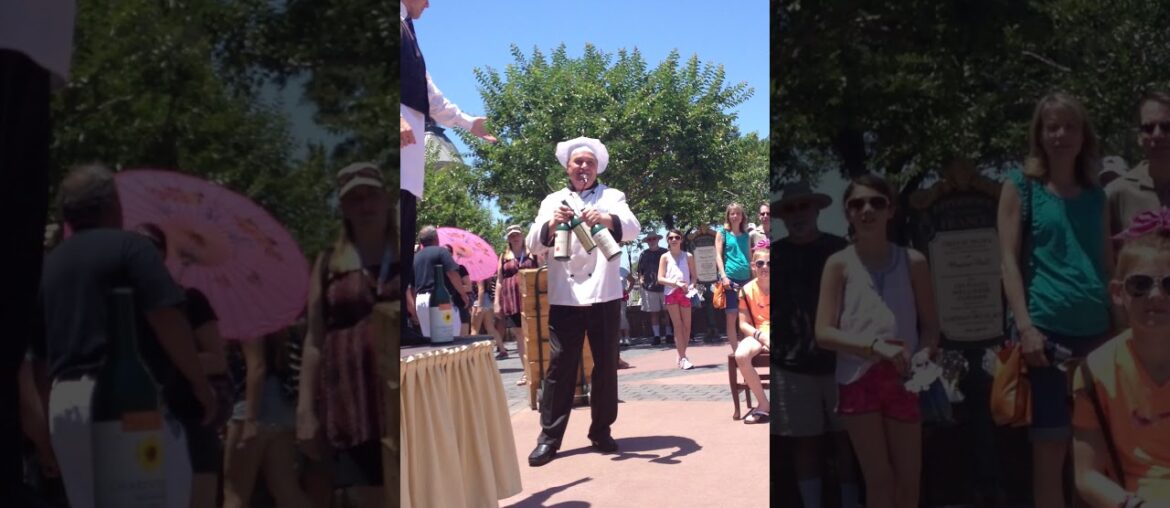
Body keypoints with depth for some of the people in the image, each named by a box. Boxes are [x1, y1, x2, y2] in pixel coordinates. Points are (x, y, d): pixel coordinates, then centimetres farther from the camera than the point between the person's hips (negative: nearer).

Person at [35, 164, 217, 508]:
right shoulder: (129, 246, -5)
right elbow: (168, 321, -14)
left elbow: (41, 347, 18)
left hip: (63, 401, 7)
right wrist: (200, 382, -4)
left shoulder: (48, 266, 16)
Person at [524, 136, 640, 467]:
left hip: (604, 295, 0)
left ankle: (601, 431, 18)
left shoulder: (612, 197, 8)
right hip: (564, 297, 0)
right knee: (560, 365, -1)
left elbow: (632, 227, -10)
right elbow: (534, 245, 0)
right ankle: (549, 437, 3)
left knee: (606, 365, 6)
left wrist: (605, 218, -32)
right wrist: (551, 224, -22)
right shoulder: (552, 201, 11)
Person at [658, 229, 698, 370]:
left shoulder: (688, 256, 6)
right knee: (677, 325, -3)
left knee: (687, 326, 3)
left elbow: (694, 276, 6)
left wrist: (691, 286, -15)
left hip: (685, 293, 2)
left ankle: (681, 356, 18)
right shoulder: (665, 257, 2)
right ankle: (683, 358, -4)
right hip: (671, 293, -2)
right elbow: (660, 279, -3)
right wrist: (676, 283, -16)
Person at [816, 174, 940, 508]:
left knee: (909, 478, 8)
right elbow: (823, 332, -6)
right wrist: (874, 345, -19)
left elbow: (931, 325, 7)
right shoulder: (839, 264, -1)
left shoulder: (913, 261, 4)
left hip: (903, 377, 2)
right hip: (858, 378, -2)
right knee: (879, 477, 3)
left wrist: (923, 354, -15)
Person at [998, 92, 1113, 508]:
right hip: (1046, 327, -4)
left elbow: (1108, 263, 18)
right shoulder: (1021, 186, 4)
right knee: (1050, 447, -3)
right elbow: (1009, 260, -3)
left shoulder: (1095, 195, 16)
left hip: (1096, 329, 4)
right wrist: (1025, 326, -13)